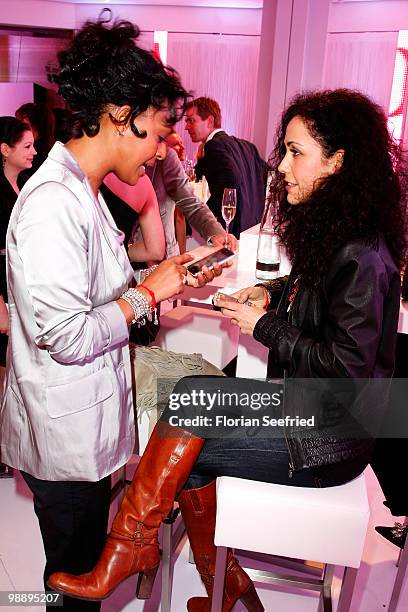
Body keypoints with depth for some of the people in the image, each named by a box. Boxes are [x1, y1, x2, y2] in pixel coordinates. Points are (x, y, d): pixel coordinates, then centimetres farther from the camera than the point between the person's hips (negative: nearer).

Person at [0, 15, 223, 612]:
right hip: (65, 435, -9)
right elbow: (66, 336, -27)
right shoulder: (53, 202, -24)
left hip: (85, 425, 9)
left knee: (85, 554, 27)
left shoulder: (81, 192, 9)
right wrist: (148, 293, -16)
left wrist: (175, 284, 3)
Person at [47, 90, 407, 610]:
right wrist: (272, 296, 2)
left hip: (330, 436, -8)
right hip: (303, 404, 8)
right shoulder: (327, 232, 6)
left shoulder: (362, 256, -22)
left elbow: (349, 366, -24)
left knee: (187, 451, -16)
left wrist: (264, 327, -16)